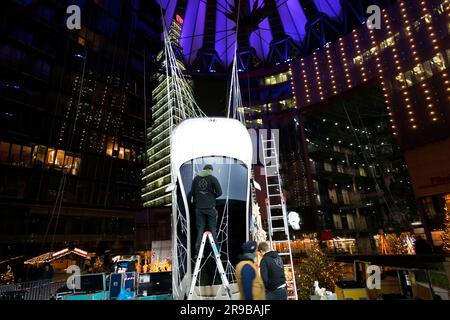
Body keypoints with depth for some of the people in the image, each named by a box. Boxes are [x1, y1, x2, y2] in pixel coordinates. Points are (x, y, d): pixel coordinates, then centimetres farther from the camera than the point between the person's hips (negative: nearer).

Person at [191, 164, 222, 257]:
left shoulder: (196, 178, 5)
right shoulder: (213, 178, -5)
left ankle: (198, 253, 9)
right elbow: (219, 192, -7)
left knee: (200, 230, 8)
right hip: (210, 207, -2)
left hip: (199, 208, 3)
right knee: (213, 229, 7)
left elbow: (192, 192, 7)